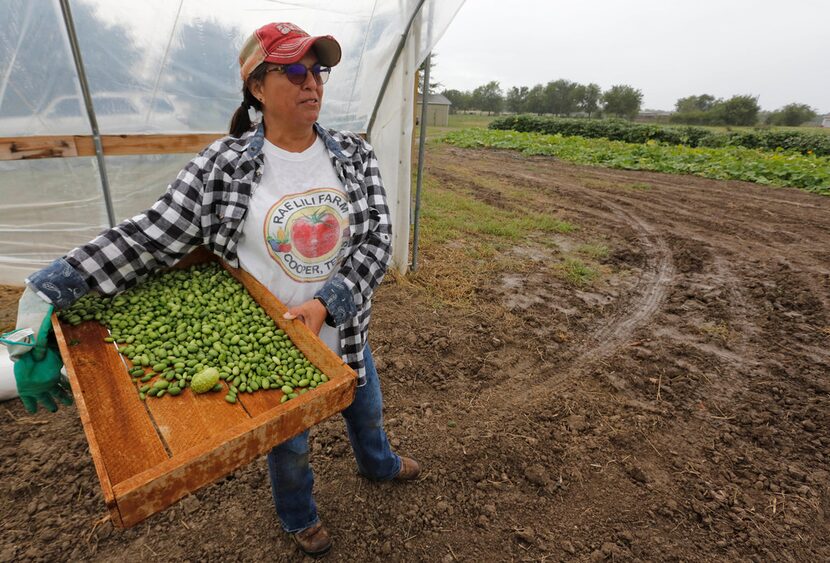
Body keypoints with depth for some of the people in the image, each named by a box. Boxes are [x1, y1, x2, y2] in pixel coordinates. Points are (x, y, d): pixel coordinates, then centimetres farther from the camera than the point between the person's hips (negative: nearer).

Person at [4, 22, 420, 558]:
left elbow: (377, 238, -13)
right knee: (290, 444, 23)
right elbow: (148, 237, -10)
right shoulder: (222, 166, -14)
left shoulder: (354, 154, -7)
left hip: (345, 334, 3)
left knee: (367, 411, 30)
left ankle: (378, 464, 67)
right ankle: (299, 516, 58)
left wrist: (327, 303, -25)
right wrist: (52, 289, -18)